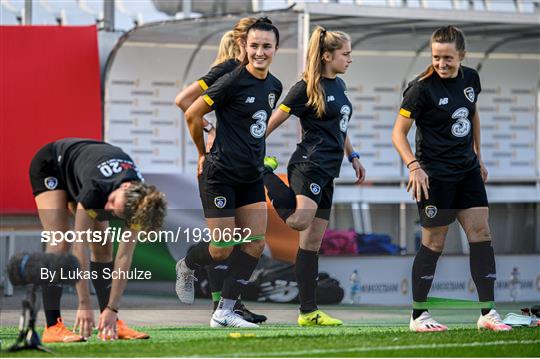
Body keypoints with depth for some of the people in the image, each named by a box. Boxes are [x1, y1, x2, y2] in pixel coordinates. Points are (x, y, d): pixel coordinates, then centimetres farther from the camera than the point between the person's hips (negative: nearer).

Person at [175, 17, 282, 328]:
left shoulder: (274, 86, 6)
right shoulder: (233, 82, -16)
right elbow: (193, 115, -8)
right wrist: (204, 153, 2)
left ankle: (224, 312, 8)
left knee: (255, 244, 0)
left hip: (252, 176, 7)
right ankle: (186, 267, 31)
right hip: (220, 174, -7)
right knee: (222, 249, -3)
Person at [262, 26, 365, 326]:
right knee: (300, 221, -31)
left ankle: (309, 312, 5)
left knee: (313, 241, 6)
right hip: (309, 165, -8)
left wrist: (353, 157, 23)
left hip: (328, 172, 8)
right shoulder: (307, 88, -8)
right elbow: (274, 121, -8)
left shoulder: (339, 85, 17)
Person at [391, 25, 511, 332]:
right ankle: (418, 316, 9)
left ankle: (488, 313, 6)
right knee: (435, 242, -2)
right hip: (435, 176, -6)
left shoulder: (471, 79, 2)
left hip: (467, 171, 6)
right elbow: (399, 132, -12)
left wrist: (478, 156, 21)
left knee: (481, 232, 1)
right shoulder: (422, 88, -16)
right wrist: (414, 166, -25)